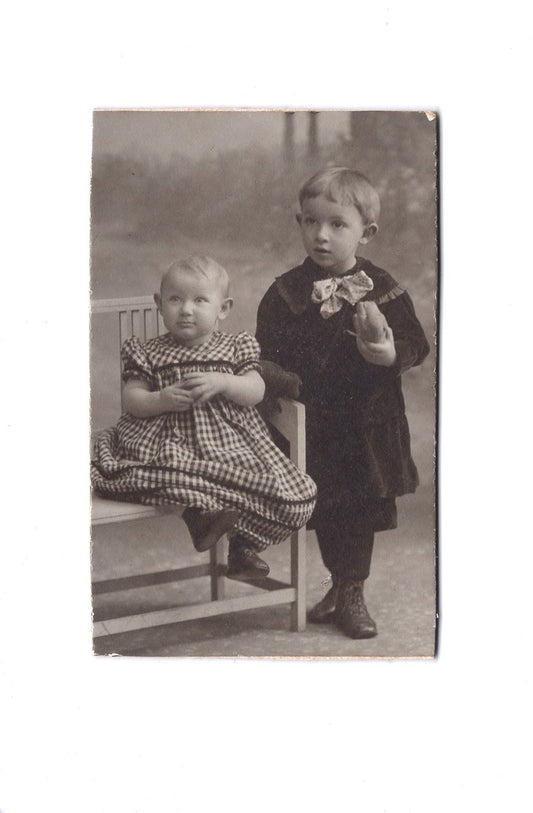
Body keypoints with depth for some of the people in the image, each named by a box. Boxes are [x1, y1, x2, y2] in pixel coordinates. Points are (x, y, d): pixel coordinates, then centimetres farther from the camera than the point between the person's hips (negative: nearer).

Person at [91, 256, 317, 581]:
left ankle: (243, 545, 4)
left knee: (296, 496, -16)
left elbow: (256, 392, 0)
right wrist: (161, 400, -17)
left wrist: (221, 383, -17)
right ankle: (199, 510, -30)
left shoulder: (235, 348, 10)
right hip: (168, 442, -1)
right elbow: (131, 399, 2)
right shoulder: (151, 354, 8)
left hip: (230, 443, 1)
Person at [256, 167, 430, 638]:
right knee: (326, 511, 11)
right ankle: (341, 587, 31)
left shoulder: (381, 289, -3)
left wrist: (390, 354, -22)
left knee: (361, 511, 6)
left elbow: (416, 344, -2)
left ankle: (351, 594, 23)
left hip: (368, 425, -1)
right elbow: (267, 360, 1)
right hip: (314, 426, 1)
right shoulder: (285, 293, -1)